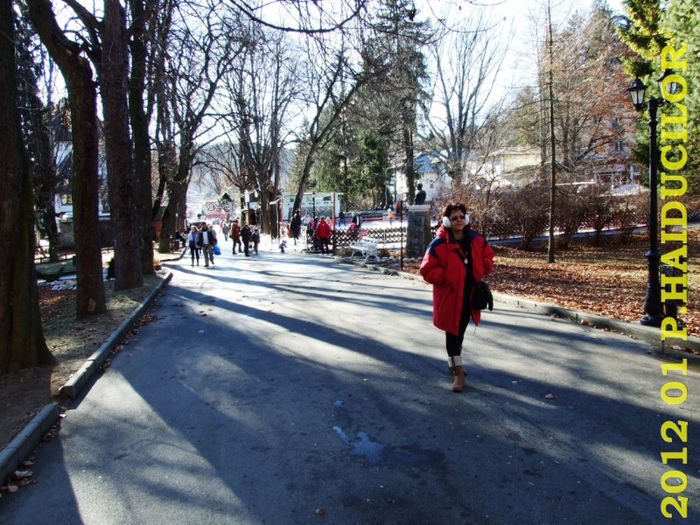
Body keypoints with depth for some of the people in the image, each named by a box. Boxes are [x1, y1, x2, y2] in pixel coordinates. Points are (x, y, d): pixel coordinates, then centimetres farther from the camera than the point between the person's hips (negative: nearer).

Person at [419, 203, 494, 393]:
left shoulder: (477, 240, 0)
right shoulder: (438, 244, -15)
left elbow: (487, 256, 18)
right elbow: (427, 270, -12)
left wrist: (483, 269, 0)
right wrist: (446, 278, -21)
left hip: (470, 294, 5)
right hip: (450, 295, -5)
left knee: (461, 329, 18)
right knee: (453, 330, 0)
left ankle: (454, 363, 38)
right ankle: (458, 371, 8)